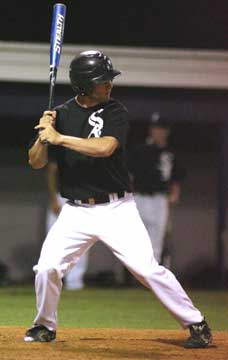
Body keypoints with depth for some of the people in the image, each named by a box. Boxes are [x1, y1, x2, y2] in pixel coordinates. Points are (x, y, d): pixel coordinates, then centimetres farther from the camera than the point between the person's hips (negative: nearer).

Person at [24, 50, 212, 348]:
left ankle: (196, 324, 1)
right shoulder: (61, 115, 4)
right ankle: (45, 326, 18)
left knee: (148, 268, -9)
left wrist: (59, 138, -23)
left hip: (116, 209, -2)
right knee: (47, 267, -7)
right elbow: (36, 162, 4)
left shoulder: (116, 113, -4)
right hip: (76, 212, 2)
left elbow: (105, 147, -23)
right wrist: (44, 135, -16)